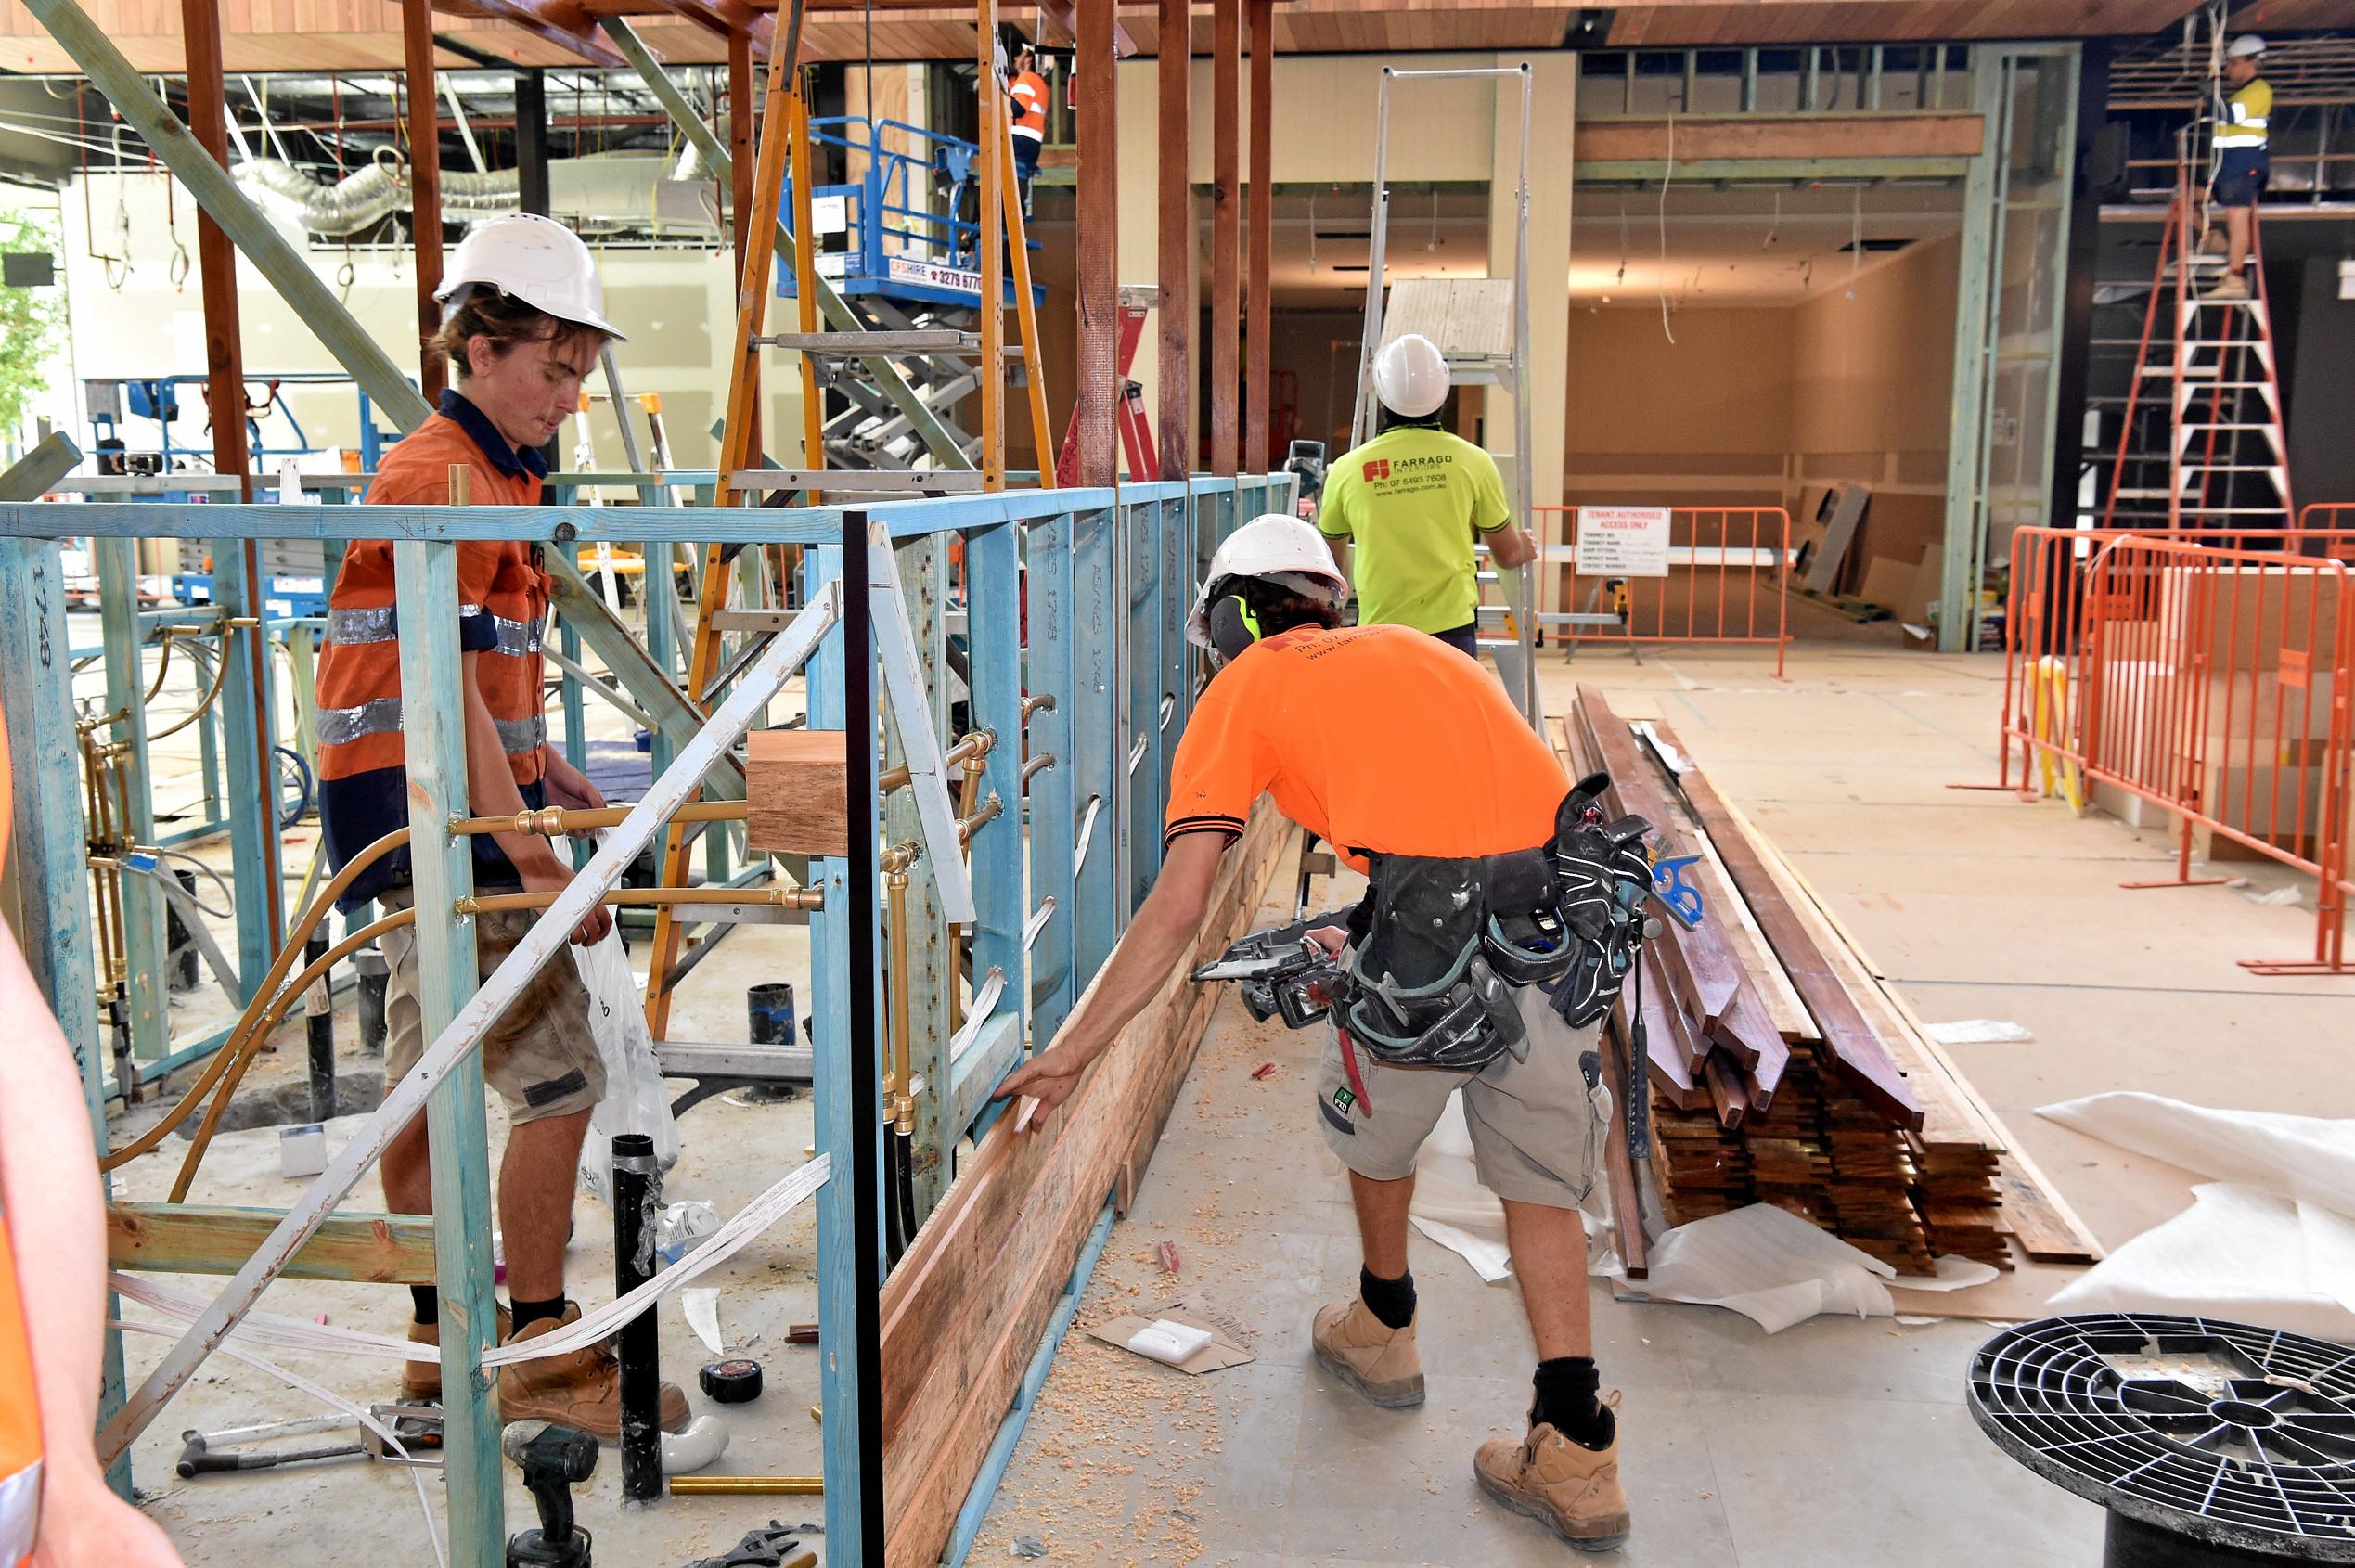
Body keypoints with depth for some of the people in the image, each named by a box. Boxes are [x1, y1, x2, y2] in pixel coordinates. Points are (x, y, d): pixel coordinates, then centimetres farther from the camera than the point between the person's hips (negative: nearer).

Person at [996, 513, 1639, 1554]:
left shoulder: (1243, 690, 13)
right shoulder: (1413, 649, 30)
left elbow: (1176, 911, 4)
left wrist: (1067, 1056, 11)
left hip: (1440, 939, -4)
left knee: (1371, 1123, 25)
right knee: (1540, 1180, 20)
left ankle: (1382, 1332, 49)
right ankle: (1575, 1457, 18)